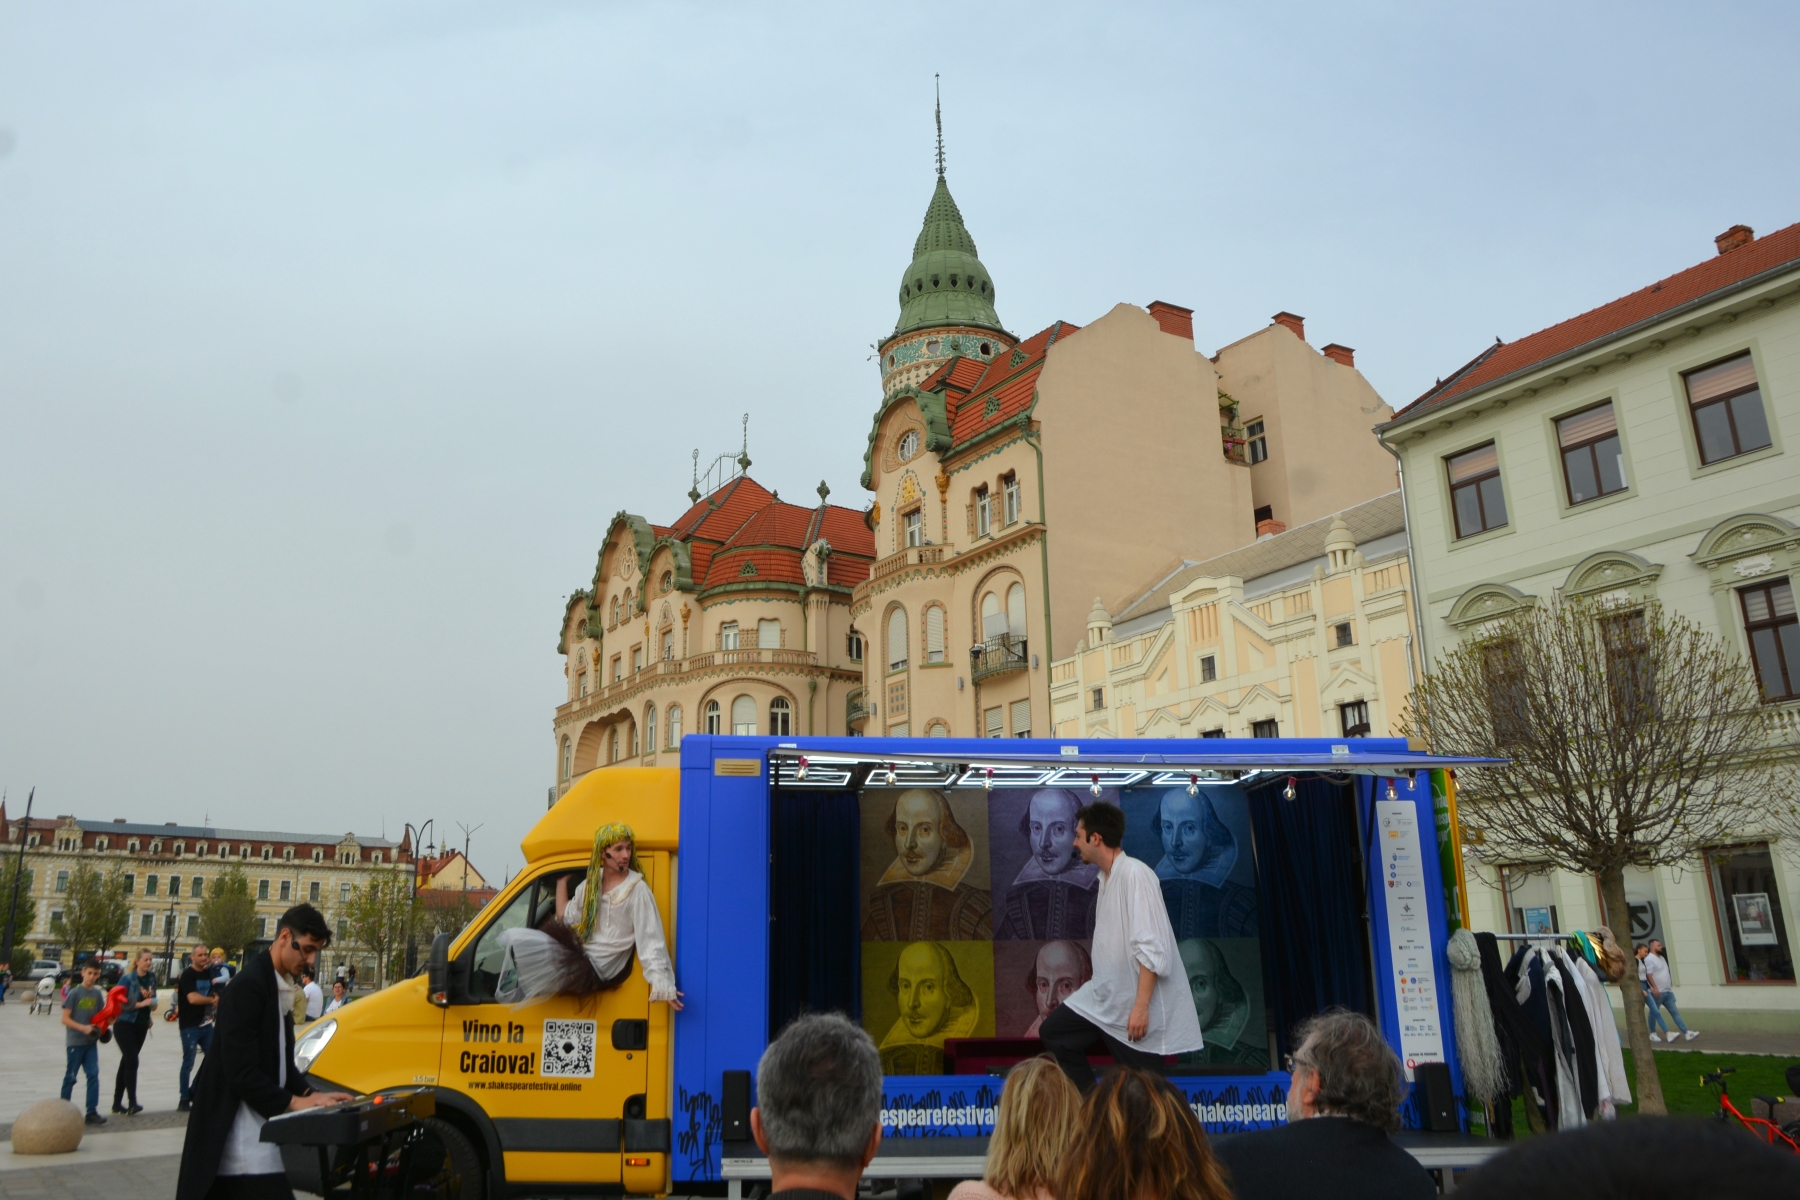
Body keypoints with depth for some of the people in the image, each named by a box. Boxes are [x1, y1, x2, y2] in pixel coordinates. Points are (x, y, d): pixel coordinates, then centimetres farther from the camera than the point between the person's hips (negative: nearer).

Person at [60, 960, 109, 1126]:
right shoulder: (75, 993, -9)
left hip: (91, 1042, 4)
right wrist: (83, 1027, -22)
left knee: (93, 1075, -1)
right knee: (70, 1076, 5)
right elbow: (65, 1019, -11)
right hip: (75, 1042, -4)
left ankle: (92, 1112, 1)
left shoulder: (98, 994, 5)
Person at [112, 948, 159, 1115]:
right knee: (132, 1062, -14)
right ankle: (132, 1102, -15)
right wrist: (140, 1003, -20)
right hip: (125, 1024, -6)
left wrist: (152, 999, -8)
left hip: (141, 1025, 6)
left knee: (126, 1062, 12)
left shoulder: (151, 978, 6)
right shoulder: (128, 979, -11)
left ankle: (117, 1103, 19)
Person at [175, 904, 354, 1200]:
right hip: (241, 1136, -9)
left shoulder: (280, 989, 13)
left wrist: (309, 1094, 3)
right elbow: (242, 1072, -21)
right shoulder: (249, 986, -17)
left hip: (256, 1128, 9)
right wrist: (293, 1102, -18)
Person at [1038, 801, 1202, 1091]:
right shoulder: (1106, 877, 9)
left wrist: (1141, 1006, -25)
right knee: (1053, 1033, 9)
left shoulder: (1135, 874, -18)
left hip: (1137, 1005, -9)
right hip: (1105, 996, 9)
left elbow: (1152, 949, -23)